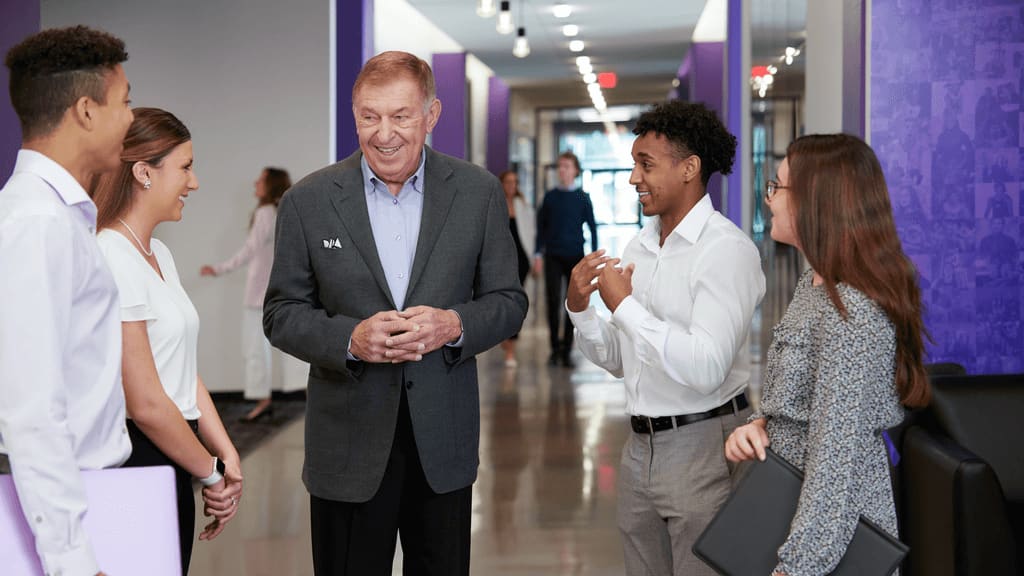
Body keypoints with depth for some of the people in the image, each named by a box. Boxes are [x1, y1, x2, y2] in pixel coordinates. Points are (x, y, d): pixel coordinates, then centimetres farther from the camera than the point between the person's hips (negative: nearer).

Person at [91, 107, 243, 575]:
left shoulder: (159, 255, 12)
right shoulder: (112, 260, -18)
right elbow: (146, 404, -19)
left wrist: (228, 457, 0)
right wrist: (210, 471, -7)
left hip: (170, 465, 9)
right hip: (135, 460, -9)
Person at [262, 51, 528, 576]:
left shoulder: (478, 192, -1)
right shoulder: (308, 201, -3)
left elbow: (508, 301, 3)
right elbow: (281, 314, 0)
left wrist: (455, 325, -18)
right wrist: (349, 338, -19)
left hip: (443, 438, 1)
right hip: (349, 442, -1)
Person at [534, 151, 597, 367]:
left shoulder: (582, 197, 2)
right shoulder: (550, 196, 6)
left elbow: (592, 227, 5)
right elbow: (541, 226, 10)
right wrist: (538, 254, 5)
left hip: (575, 256, -1)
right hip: (553, 256, 1)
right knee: (552, 301, -4)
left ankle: (567, 351, 9)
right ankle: (555, 348, 6)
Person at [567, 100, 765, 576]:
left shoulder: (726, 249, -15)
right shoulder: (639, 246, 9)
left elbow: (706, 368, -26)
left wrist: (624, 304, -19)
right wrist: (580, 308, -3)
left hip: (702, 446, -7)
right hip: (641, 445, 7)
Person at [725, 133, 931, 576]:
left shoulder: (851, 312, -25)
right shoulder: (814, 283, 5)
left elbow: (838, 457, -26)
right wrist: (758, 424, -4)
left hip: (831, 532, -9)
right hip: (790, 502, 9)